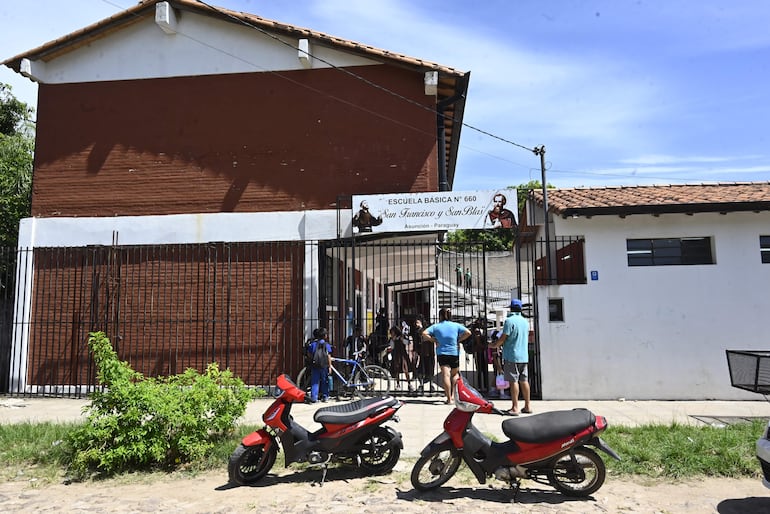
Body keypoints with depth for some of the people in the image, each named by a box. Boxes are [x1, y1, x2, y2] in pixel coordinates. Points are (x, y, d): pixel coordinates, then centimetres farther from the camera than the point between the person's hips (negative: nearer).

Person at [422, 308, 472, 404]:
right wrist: (459, 340, 3)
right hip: (454, 352, 1)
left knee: (445, 375, -5)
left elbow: (424, 333, -9)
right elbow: (468, 333, -4)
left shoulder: (436, 326, 3)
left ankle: (449, 398, -10)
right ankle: (453, 395, 7)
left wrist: (434, 340, 0)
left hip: (441, 353, -1)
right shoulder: (456, 325, 5)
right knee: (455, 374, 19)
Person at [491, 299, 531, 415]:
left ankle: (515, 407, -3)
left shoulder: (509, 320, -12)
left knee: (513, 381, -4)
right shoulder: (525, 321, 11)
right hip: (524, 356, 7)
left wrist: (494, 345, 4)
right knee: (524, 380, 11)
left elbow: (503, 338, -13)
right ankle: (527, 406, 15)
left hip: (511, 355, -7)